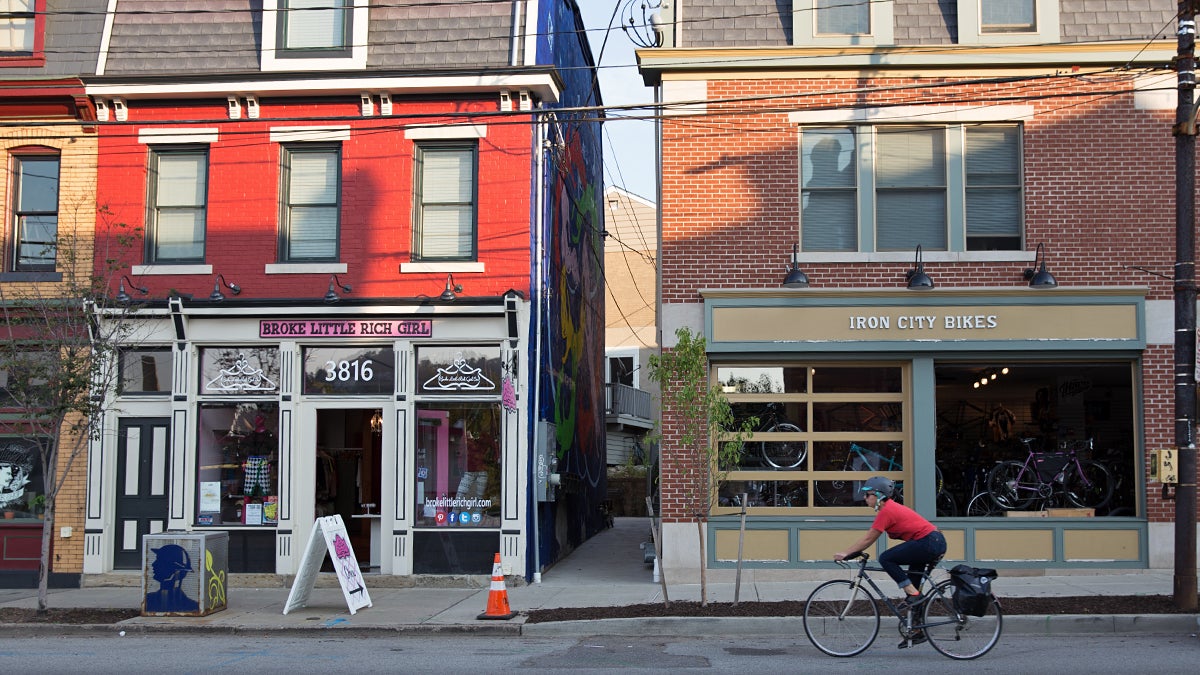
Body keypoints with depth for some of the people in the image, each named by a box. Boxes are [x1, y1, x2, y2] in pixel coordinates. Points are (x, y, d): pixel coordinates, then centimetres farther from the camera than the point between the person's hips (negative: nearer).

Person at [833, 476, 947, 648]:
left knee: (886, 558, -12)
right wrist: (850, 552, 15)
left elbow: (868, 539, -10)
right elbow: (869, 538, 20)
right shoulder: (891, 508, 17)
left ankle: (912, 594, -8)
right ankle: (917, 631, 20)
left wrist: (846, 553, -5)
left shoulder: (886, 511, -12)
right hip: (936, 542, 11)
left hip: (928, 542, -11)